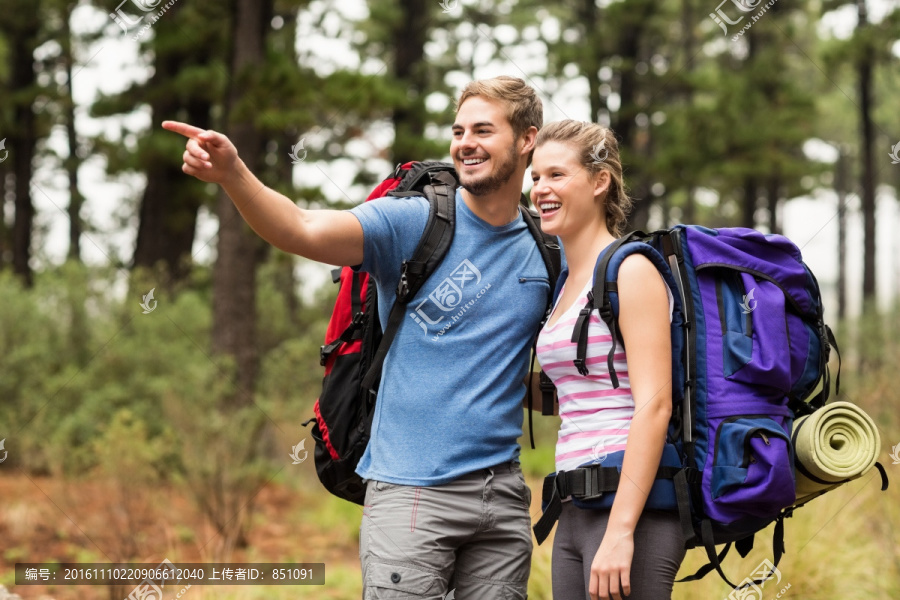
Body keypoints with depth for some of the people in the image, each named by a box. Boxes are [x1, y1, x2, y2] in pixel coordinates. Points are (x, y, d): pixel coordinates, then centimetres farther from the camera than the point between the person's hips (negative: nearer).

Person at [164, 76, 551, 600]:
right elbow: (303, 231, -18)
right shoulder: (413, 223, -2)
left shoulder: (547, 254, 10)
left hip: (502, 494, 4)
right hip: (412, 490, -4)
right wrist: (232, 174, -34)